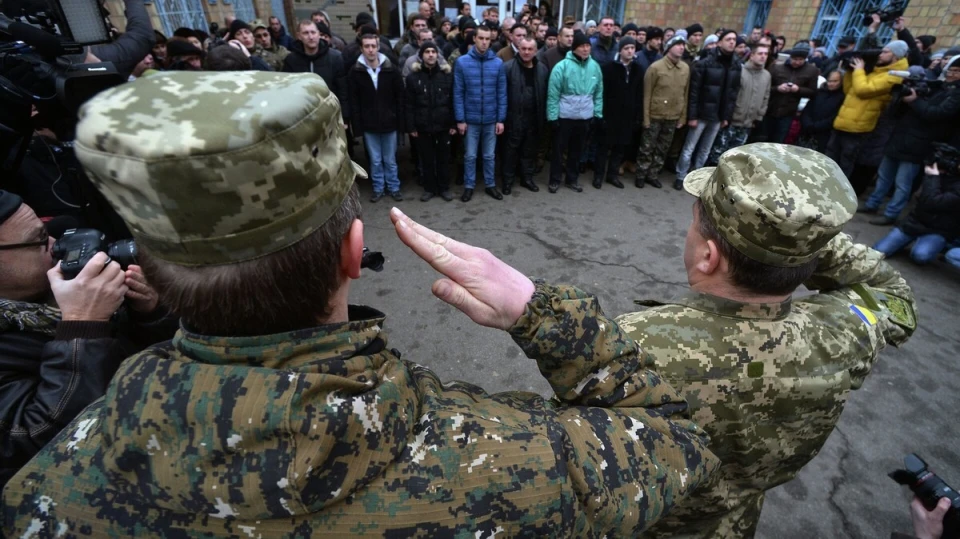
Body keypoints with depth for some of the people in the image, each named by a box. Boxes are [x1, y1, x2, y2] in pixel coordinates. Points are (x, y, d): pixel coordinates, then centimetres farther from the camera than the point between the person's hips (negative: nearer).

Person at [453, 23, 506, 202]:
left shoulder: (498, 63, -2)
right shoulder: (462, 62, -6)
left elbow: (502, 93, 0)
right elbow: (458, 93, -5)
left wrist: (501, 119, -3)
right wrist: (460, 119, -8)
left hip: (491, 119, 1)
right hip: (470, 119, -1)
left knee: (489, 155, 13)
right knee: (470, 156, 9)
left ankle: (490, 185, 26)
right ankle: (469, 186, 22)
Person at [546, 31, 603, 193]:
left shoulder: (595, 66, 1)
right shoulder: (562, 66, -13)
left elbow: (599, 93, 8)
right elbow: (553, 94, -12)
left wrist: (598, 113, 5)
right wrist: (553, 116, -14)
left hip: (585, 117, 4)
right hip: (564, 116, -4)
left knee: (577, 149, 15)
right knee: (559, 149, 8)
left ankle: (572, 178, 30)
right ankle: (555, 179, 22)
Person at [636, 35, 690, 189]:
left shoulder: (686, 68, 3)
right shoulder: (655, 67, -10)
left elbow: (685, 94, 8)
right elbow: (647, 95, -9)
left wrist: (683, 117, 6)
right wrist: (646, 117, -11)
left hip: (673, 117, 4)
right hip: (655, 116, -4)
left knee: (663, 149, 12)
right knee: (647, 148, 4)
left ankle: (653, 174, 25)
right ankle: (641, 175, 18)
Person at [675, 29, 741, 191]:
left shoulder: (737, 66, 7)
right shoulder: (705, 63, -9)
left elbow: (734, 93, 9)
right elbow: (694, 91, -12)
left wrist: (727, 116, 4)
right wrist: (692, 115, -16)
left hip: (718, 116, 5)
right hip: (702, 114, -5)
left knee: (705, 150, 12)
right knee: (689, 148, 3)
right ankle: (681, 177, 14)